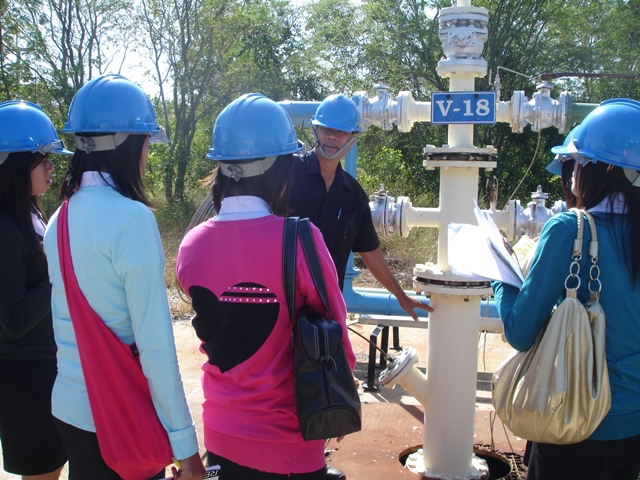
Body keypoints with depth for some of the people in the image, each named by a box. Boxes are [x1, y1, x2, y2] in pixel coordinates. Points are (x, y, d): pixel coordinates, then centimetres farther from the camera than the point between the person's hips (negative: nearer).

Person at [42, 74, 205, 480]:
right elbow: (155, 344, -21)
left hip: (69, 405, 7)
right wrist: (184, 441, -15)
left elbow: (67, 321, 10)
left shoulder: (61, 218, 2)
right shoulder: (132, 218, -20)